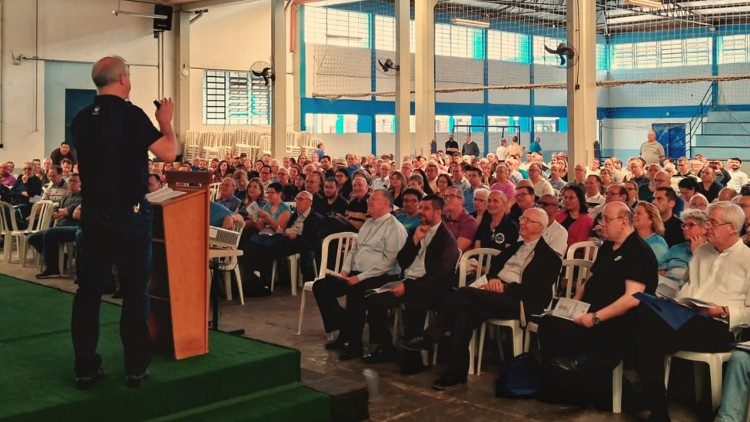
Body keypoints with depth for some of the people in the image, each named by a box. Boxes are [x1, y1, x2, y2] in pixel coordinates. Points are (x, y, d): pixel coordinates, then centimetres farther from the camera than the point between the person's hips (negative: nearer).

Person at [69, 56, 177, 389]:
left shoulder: (81, 119, 5)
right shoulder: (131, 115, -12)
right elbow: (169, 153, -14)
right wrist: (165, 121, 3)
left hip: (92, 214, 5)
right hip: (130, 215, -4)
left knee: (88, 291, 9)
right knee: (135, 291, 5)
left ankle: (85, 369, 14)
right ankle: (136, 368, 10)